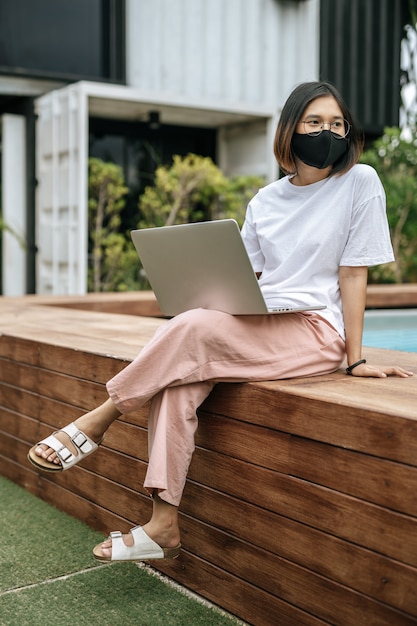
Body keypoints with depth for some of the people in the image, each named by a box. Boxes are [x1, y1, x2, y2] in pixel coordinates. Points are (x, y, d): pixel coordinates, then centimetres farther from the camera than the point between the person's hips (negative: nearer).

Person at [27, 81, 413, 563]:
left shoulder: (359, 183, 0)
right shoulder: (265, 201, 14)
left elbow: (354, 274, -3)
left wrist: (355, 359, -6)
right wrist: (218, 304, -6)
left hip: (316, 331, -5)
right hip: (256, 327, 5)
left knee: (190, 328, -28)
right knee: (176, 382, -25)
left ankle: (96, 422, -11)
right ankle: (163, 526, -20)